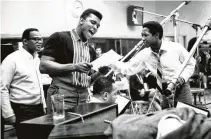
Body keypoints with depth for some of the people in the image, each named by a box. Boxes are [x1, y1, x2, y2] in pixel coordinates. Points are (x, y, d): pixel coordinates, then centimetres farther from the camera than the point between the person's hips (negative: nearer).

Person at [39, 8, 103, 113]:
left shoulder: (91, 50, 17)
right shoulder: (59, 38, -3)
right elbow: (43, 66, -12)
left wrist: (99, 73, 0)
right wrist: (74, 67, -18)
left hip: (83, 98, 6)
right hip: (61, 96, -6)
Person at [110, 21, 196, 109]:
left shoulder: (176, 48, -13)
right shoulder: (145, 54, -5)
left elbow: (190, 64, -1)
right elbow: (129, 68, -2)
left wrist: (183, 77, -16)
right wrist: (111, 62, -14)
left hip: (182, 89, -3)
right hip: (164, 92, 3)